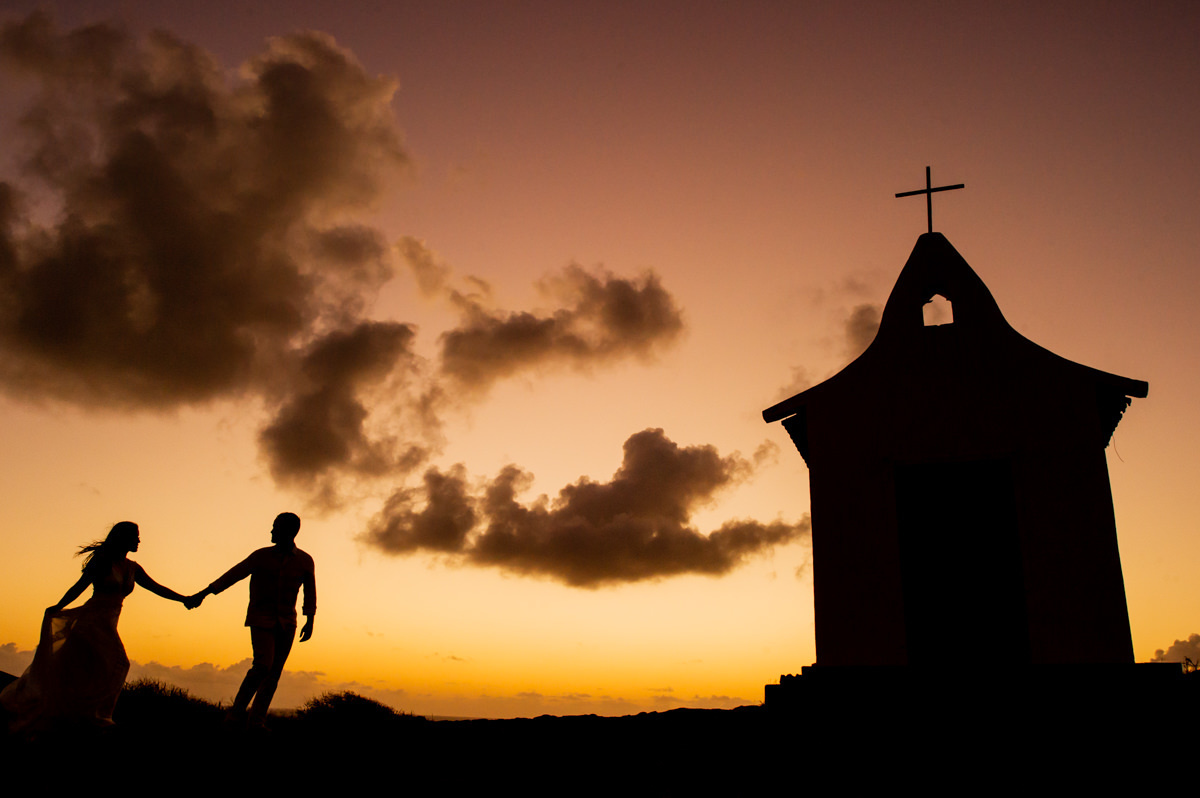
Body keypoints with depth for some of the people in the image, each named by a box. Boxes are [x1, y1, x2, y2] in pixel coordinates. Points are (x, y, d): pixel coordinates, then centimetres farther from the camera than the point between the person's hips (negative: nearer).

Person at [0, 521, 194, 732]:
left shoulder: (133, 569, 14)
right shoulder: (103, 562, -4)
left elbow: (156, 588, 15)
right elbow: (79, 587, -6)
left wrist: (184, 599, 9)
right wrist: (57, 608, -14)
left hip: (107, 626, 6)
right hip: (91, 620, -6)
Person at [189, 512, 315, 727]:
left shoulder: (305, 561, 1)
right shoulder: (262, 556, -1)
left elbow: (310, 591, 9)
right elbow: (233, 575, 3)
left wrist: (310, 621, 3)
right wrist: (203, 594, 3)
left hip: (286, 624, 2)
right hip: (261, 620, -2)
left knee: (274, 673, -2)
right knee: (263, 665, -19)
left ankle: (256, 721, 2)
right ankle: (236, 713, -7)